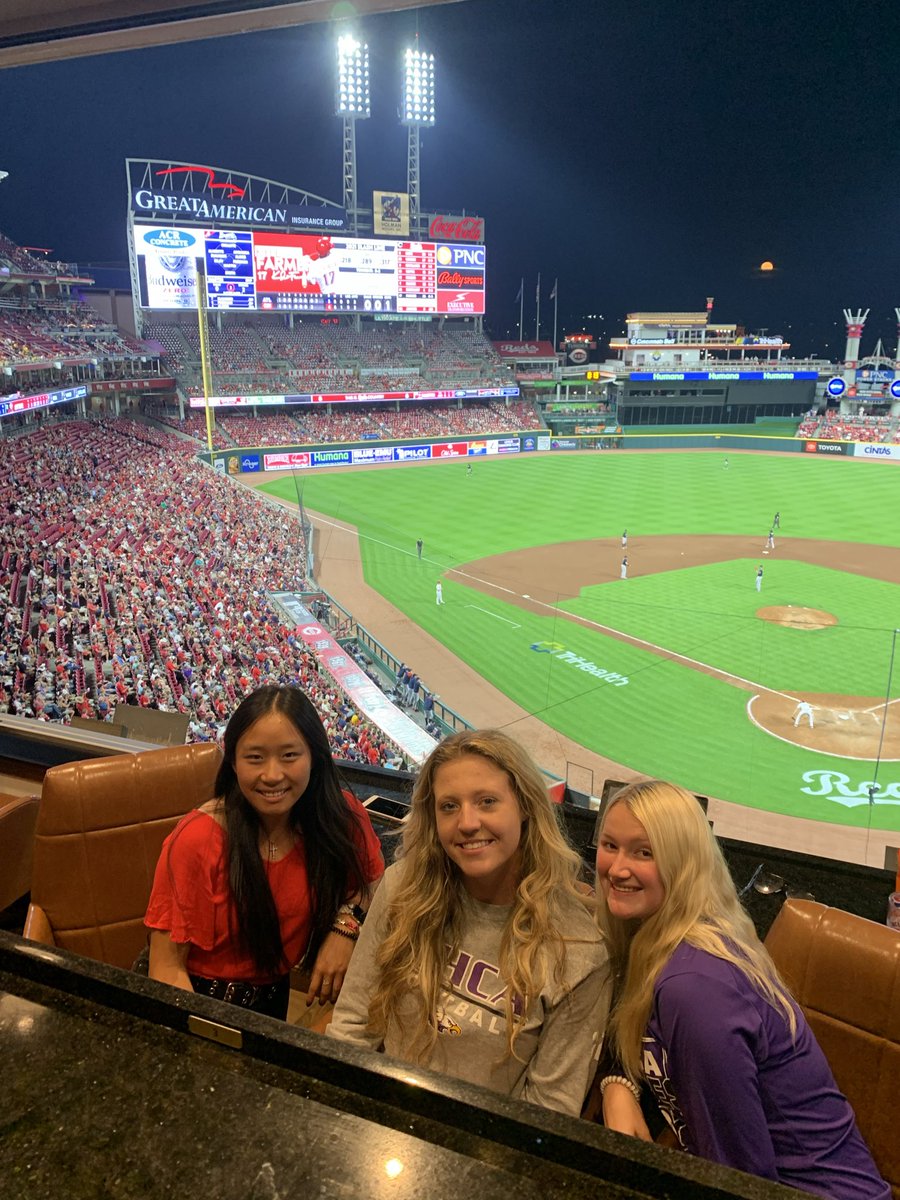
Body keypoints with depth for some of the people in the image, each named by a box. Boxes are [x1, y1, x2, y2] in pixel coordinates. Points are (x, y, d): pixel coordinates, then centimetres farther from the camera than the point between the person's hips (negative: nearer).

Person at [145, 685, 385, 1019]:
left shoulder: (342, 818, -13)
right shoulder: (197, 841, -21)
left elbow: (373, 881, 5)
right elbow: (167, 966, -15)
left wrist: (346, 924, -14)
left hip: (273, 1001, 2)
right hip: (199, 1002, -2)